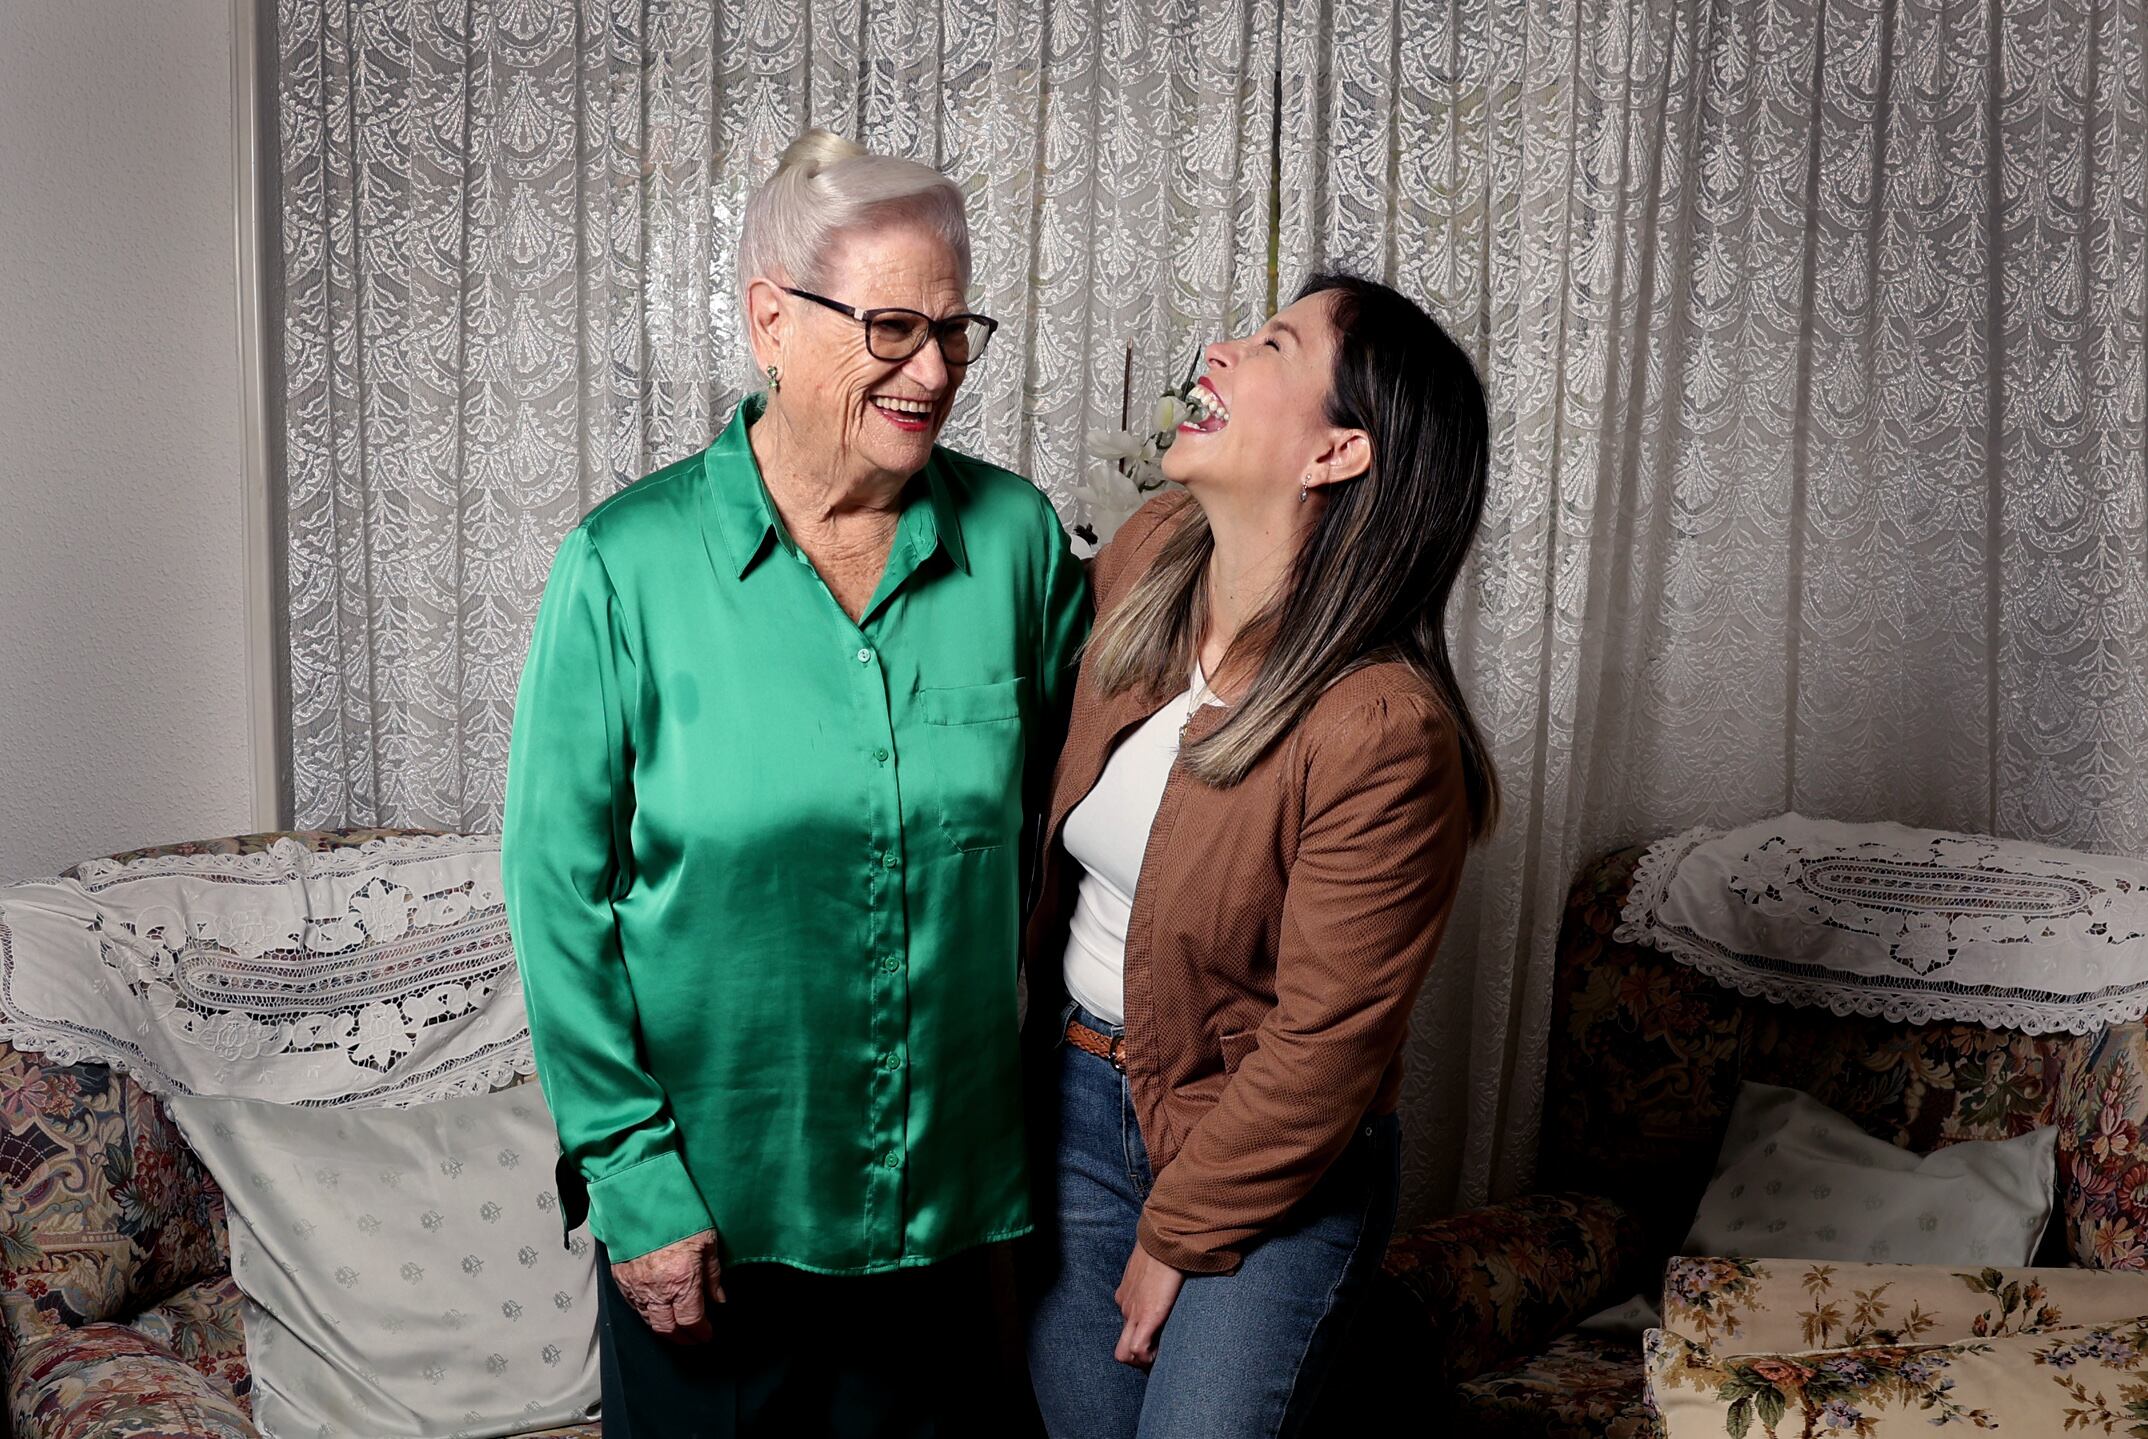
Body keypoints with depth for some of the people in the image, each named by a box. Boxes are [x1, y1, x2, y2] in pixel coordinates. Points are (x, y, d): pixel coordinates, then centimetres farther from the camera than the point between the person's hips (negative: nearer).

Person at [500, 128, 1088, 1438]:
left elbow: (1075, 794, 8)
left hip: (947, 1189, 3)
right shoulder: (629, 565, -12)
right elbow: (560, 885, -9)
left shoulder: (1017, 538, -5)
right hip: (710, 1204, -2)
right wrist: (633, 1179, -11)